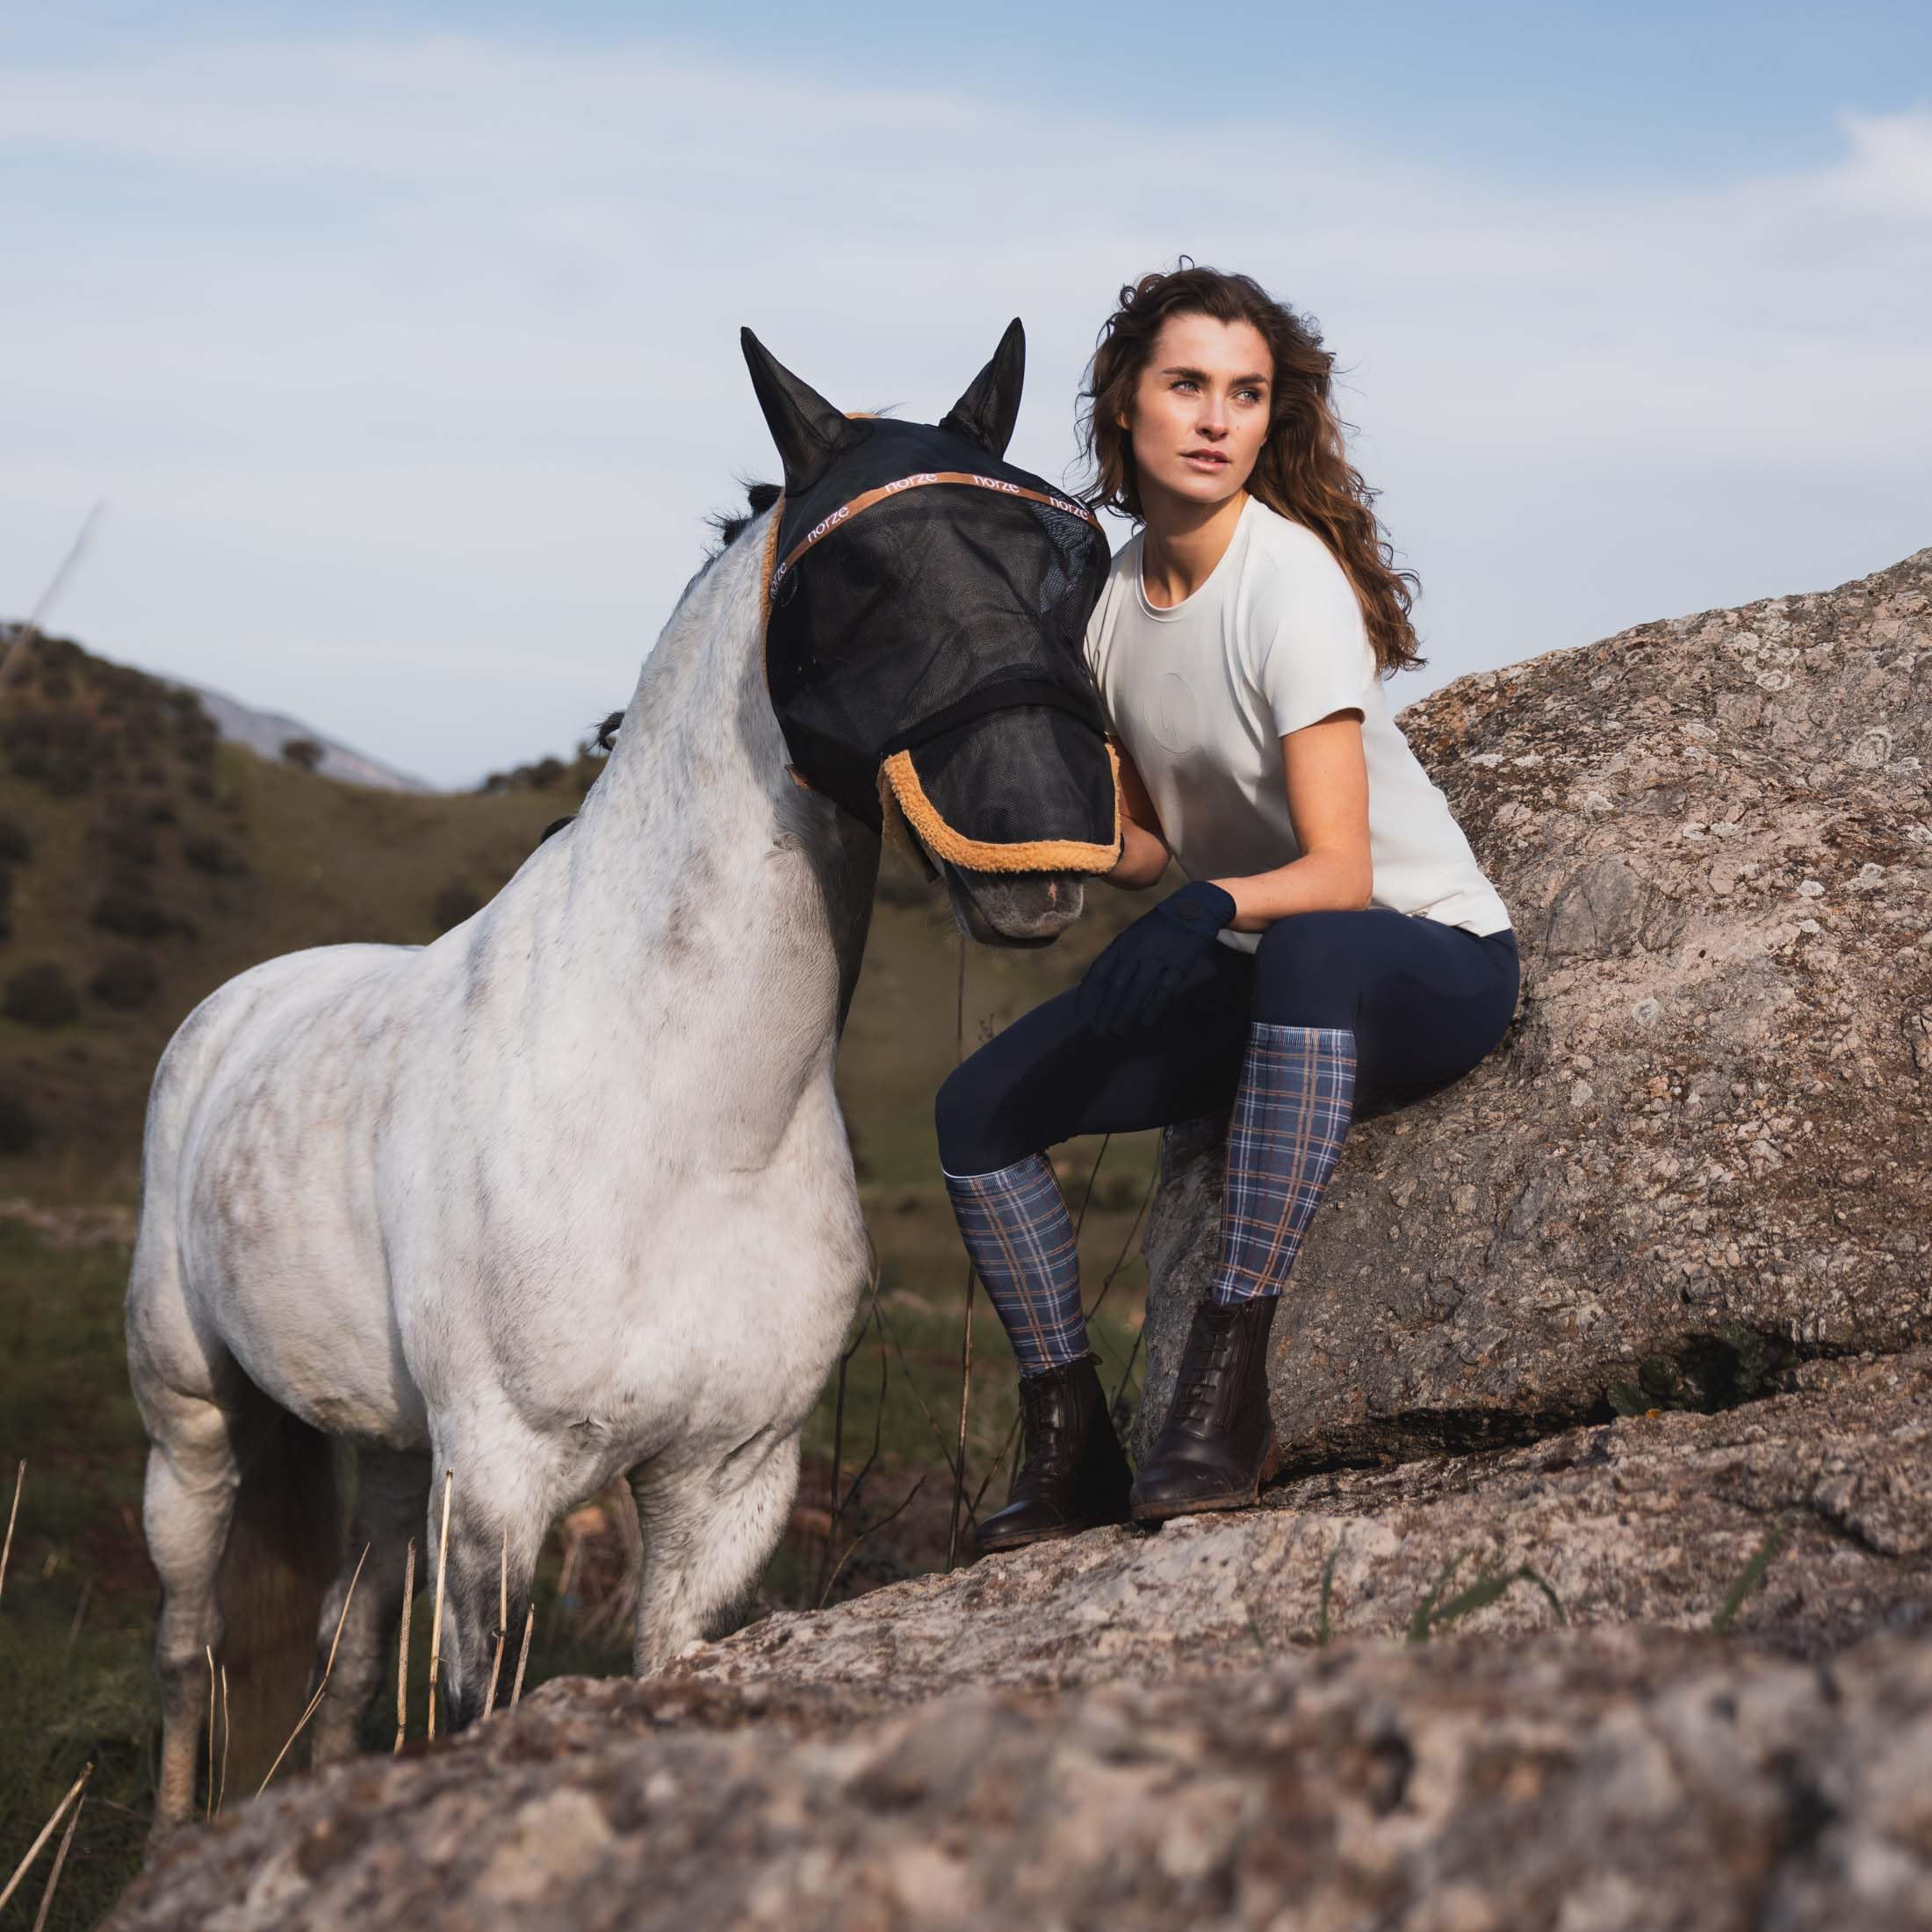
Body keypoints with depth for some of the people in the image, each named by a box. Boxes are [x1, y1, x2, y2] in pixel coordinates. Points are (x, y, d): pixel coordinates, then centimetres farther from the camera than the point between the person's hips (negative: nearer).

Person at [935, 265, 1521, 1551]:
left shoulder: (1292, 583, -21)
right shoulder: (1114, 598, 1)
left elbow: (1341, 876, -27)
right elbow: (1146, 847, 8)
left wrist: (1213, 905, -43)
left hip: (1435, 965, -7)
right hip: (1259, 975, 7)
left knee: (1308, 954, -43)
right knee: (982, 1109, -5)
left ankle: (1225, 1388, -38)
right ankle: (1072, 1452, 4)